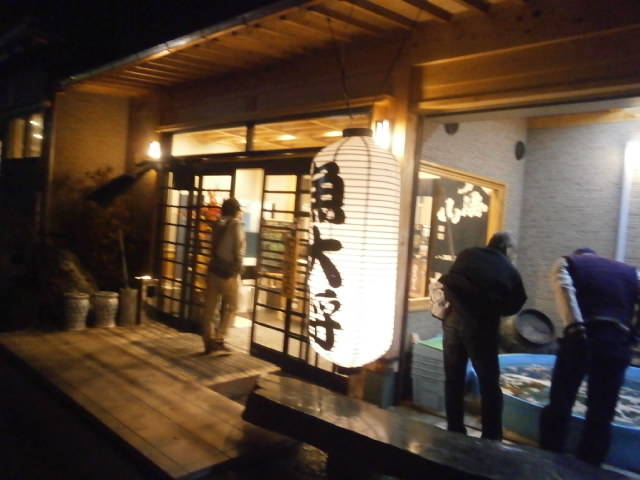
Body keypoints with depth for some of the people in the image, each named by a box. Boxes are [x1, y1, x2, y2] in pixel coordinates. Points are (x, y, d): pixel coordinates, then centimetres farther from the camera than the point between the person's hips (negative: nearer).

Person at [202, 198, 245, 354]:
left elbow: (214, 247, 9)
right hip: (229, 273, -6)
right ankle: (218, 339, 2)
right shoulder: (236, 225, -9)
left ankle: (208, 342, 14)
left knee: (210, 307, 8)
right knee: (230, 308, 7)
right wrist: (238, 269, -5)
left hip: (214, 270, 6)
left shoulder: (217, 224, 9)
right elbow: (238, 250, -13)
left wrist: (218, 262, 11)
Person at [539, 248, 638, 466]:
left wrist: (574, 326, -18)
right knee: (601, 415, 14)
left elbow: (564, 288, -7)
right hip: (617, 343, 2)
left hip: (580, 338, -2)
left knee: (559, 405, 11)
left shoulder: (566, 262, 16)